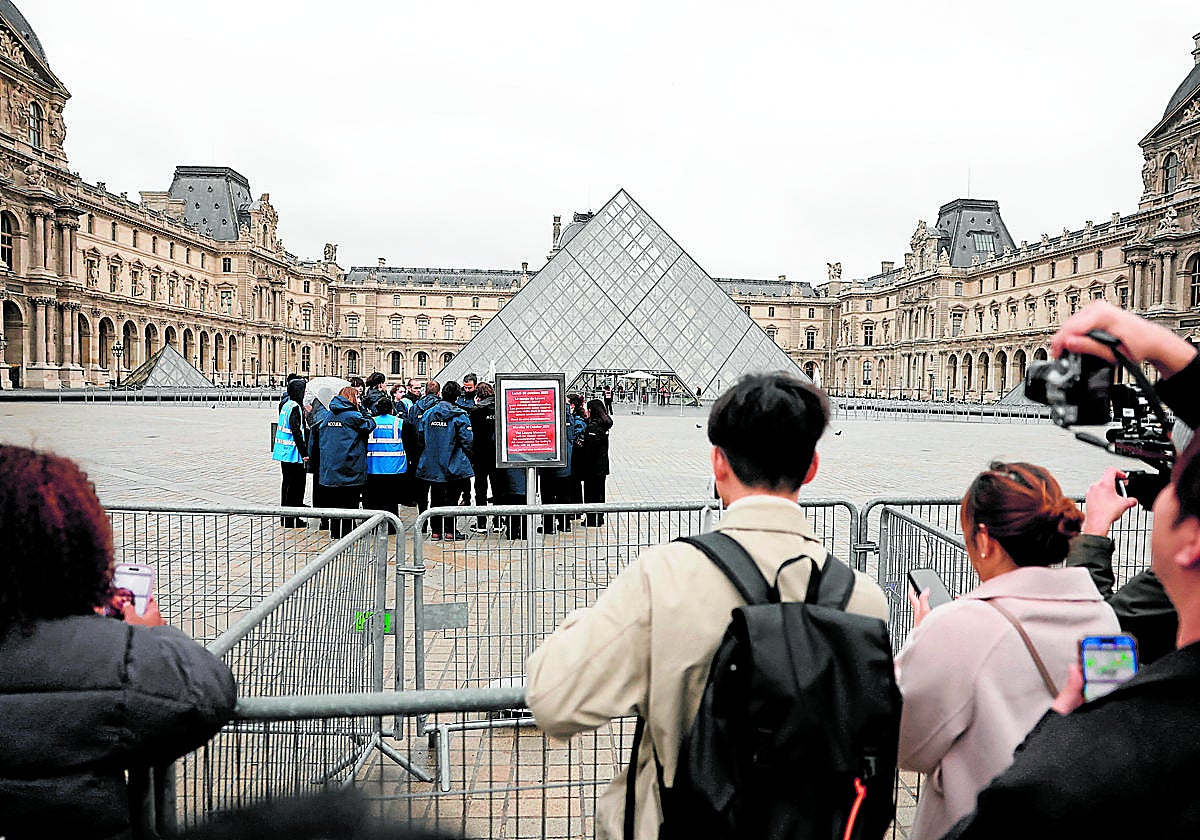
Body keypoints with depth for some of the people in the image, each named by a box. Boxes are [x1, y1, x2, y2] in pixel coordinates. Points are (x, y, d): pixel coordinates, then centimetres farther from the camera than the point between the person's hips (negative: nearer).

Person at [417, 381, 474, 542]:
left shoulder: (427, 414, 4)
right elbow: (467, 441, -11)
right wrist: (467, 459, 4)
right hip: (454, 465, -4)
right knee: (452, 497, 5)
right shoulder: (459, 416, -9)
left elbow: (420, 437, 8)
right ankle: (450, 530, 6)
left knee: (436, 497, 12)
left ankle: (435, 530, 14)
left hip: (431, 465, 4)